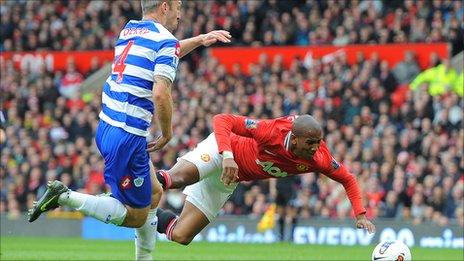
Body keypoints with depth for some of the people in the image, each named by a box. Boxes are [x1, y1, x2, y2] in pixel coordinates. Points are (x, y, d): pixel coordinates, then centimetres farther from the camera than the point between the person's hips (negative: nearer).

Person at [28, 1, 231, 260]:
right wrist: (167, 134, -7)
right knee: (137, 217, 1)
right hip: (128, 137, -9)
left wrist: (199, 40, 41)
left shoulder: (129, 30, 14)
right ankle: (65, 196, -9)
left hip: (106, 129, 9)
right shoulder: (166, 41, -10)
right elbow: (160, 94, -22)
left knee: (154, 194, 22)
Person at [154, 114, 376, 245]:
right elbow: (222, 121, -32)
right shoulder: (272, 131, -34)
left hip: (227, 182, 5)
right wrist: (228, 156, -46)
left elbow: (348, 180, -3)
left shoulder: (320, 159, -20)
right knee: (178, 178, -40)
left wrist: (360, 215, -13)